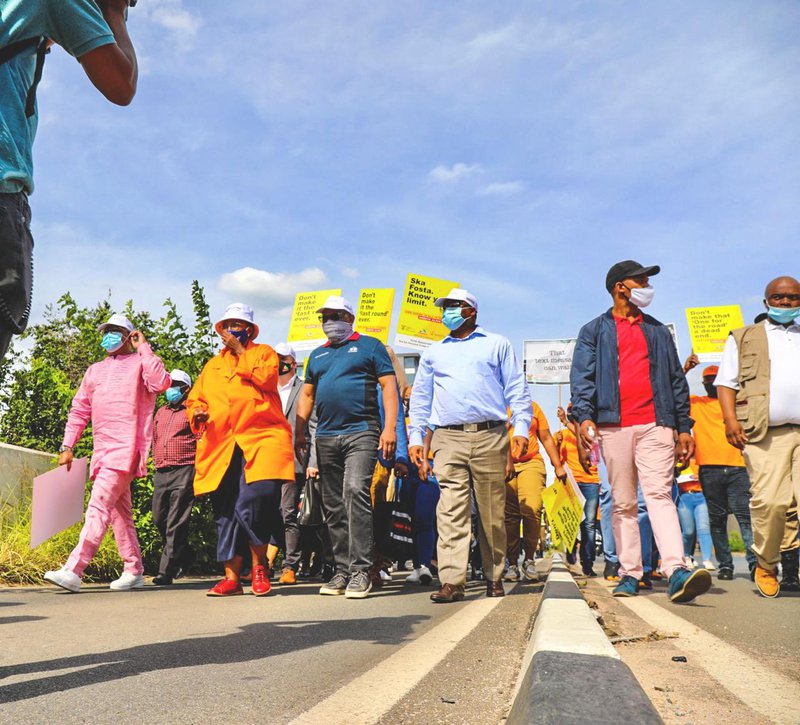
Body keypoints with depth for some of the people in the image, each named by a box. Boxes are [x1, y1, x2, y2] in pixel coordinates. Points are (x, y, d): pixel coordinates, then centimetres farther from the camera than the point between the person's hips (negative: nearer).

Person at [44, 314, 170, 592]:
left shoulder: (140, 363, 5)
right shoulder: (94, 371, 23)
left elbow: (161, 383, -17)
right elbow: (79, 411, 22)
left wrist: (144, 348, -9)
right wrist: (67, 446, 13)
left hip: (126, 448, -7)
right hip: (102, 451, 8)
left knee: (99, 506, -17)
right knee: (119, 512, 11)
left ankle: (73, 571, -21)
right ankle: (134, 571, 19)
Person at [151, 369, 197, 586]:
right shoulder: (161, 412, 21)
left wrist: (198, 470, -10)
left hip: (184, 472, -7)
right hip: (161, 473, 7)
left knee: (176, 523, -7)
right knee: (159, 519, 9)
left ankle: (166, 571, -6)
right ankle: (185, 556, 28)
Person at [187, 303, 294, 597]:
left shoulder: (263, 352, 13)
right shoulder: (212, 365, 25)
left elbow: (265, 377, -8)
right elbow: (193, 399, 23)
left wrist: (241, 352, -1)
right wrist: (196, 413, 1)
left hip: (260, 440, -4)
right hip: (221, 447, 5)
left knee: (253, 503, -19)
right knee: (226, 513, 3)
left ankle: (259, 565, 2)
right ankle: (232, 578, 10)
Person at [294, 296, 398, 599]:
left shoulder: (369, 346, 6)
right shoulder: (317, 355, 22)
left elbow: (389, 385, -1)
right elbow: (307, 395, 23)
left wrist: (390, 427, -12)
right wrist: (299, 433, 13)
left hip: (361, 432, -6)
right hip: (326, 437, 6)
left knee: (355, 491, -20)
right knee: (332, 505, 6)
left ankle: (360, 570, -15)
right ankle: (342, 571, 14)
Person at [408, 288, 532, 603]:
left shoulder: (497, 345, 14)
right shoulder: (433, 352, 22)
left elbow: (517, 390, 9)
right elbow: (420, 398, 21)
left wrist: (521, 429, -3)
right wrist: (415, 437, 11)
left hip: (490, 437, -1)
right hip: (448, 439, 2)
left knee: (492, 513, 1)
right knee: (451, 512, -8)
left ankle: (494, 577, 14)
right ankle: (452, 581, -10)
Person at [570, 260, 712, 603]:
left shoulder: (658, 331, 21)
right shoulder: (594, 331, 13)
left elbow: (677, 380, 20)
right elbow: (581, 378, 1)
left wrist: (684, 427, 12)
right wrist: (584, 416, -15)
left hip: (656, 425, 1)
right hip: (613, 426, -1)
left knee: (659, 494, -13)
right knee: (623, 504, 4)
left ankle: (675, 570, -22)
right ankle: (629, 574, 9)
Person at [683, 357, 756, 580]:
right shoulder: (694, 403, 15)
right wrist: (684, 370, -3)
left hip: (737, 466, 0)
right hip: (709, 468, 0)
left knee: (745, 515, -9)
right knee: (717, 519, 3)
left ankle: (755, 563, -11)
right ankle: (724, 565, 8)